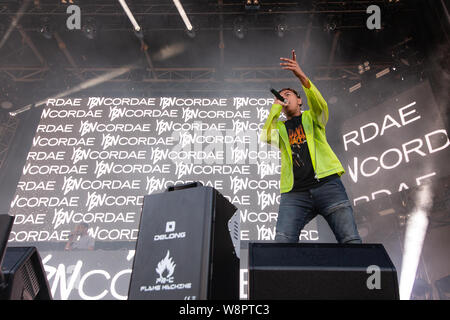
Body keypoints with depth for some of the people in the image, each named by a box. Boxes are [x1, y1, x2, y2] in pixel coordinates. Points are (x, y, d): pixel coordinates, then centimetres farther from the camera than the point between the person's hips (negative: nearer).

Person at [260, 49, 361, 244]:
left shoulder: (312, 117, 22)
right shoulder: (279, 127, 25)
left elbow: (320, 105, -3)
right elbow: (265, 137, 2)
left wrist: (302, 77, -18)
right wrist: (276, 107, 7)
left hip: (327, 184, -1)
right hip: (294, 193, 1)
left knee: (351, 241, -13)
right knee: (282, 244, -19)